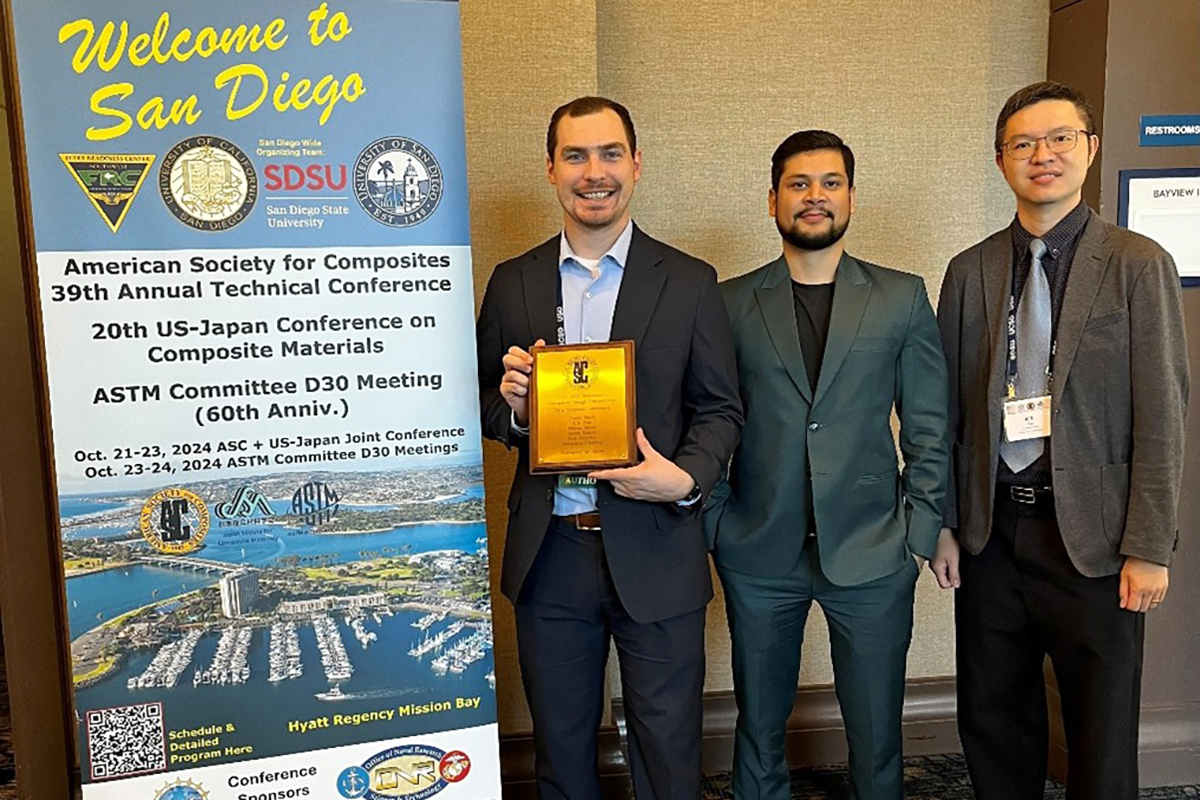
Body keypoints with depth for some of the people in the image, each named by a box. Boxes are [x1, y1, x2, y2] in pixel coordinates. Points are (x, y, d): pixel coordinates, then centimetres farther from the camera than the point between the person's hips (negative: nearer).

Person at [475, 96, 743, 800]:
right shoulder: (512, 283, 5)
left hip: (655, 553, -2)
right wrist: (511, 406, -12)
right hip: (548, 554, 2)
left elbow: (721, 408, 1)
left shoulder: (690, 283, 0)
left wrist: (687, 478, -17)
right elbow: (485, 406, 10)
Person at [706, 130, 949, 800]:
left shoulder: (903, 298, 3)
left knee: (877, 734, 13)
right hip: (759, 553, 0)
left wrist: (921, 532, -2)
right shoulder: (731, 304, 2)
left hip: (872, 553, 0)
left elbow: (929, 429, 3)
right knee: (759, 727, 15)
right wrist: (712, 527, -1)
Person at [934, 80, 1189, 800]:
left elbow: (1162, 417, -6)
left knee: (1103, 738, 10)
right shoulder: (970, 272, 6)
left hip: (1091, 536, -3)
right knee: (992, 719, 15)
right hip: (991, 531, 3)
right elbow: (950, 409, 6)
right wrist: (945, 523, 4)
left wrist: (1149, 549, -10)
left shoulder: (1139, 265, -2)